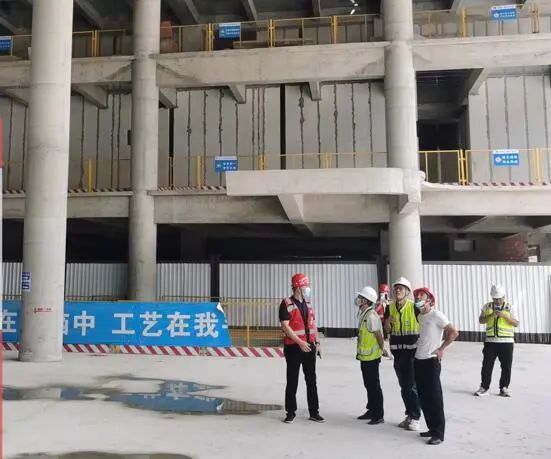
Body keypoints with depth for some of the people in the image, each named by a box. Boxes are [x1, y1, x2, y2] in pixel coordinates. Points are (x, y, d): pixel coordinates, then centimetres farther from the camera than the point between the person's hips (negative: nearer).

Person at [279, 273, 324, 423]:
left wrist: (317, 342, 7)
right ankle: (291, 412, 15)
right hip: (293, 347, -6)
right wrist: (300, 342, -21)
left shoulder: (307, 303, 13)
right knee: (292, 381, 4)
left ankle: (314, 412, 18)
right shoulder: (287, 304, -10)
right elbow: (285, 326, -16)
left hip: (309, 347, 6)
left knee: (311, 380, 10)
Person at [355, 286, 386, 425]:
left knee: (374, 386, -1)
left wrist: (382, 350, -7)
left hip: (372, 357, -9)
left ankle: (379, 415, 8)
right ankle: (371, 411, 29)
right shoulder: (364, 315, 10)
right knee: (368, 385, 17)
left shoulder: (371, 316, -21)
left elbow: (379, 336, -20)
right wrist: (359, 352, 14)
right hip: (365, 357, 9)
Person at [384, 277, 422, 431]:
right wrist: (388, 321, -12)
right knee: (403, 385, 14)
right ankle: (409, 415, 26)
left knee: (412, 385, -3)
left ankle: (415, 417, 8)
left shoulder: (414, 307, -10)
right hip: (397, 351, 5)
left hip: (412, 351, -5)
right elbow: (387, 330, 9)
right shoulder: (390, 308, 5)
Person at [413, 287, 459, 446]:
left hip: (431, 361, -8)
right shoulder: (419, 316, 12)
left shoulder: (436, 315, -10)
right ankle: (432, 428, 22)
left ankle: (438, 433, 3)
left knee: (434, 397, -4)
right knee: (423, 397, 11)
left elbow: (454, 332, -15)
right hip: (418, 360, 8)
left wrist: (441, 348, -12)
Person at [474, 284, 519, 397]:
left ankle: (504, 388, 17)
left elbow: (516, 323, -4)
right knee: (487, 365, 1)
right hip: (490, 341, 1)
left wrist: (504, 316, -18)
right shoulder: (487, 307, 7)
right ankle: (484, 387, 9)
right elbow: (481, 320, 6)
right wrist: (490, 316, -12)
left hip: (506, 341, -1)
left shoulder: (510, 308, 2)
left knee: (506, 366, 4)